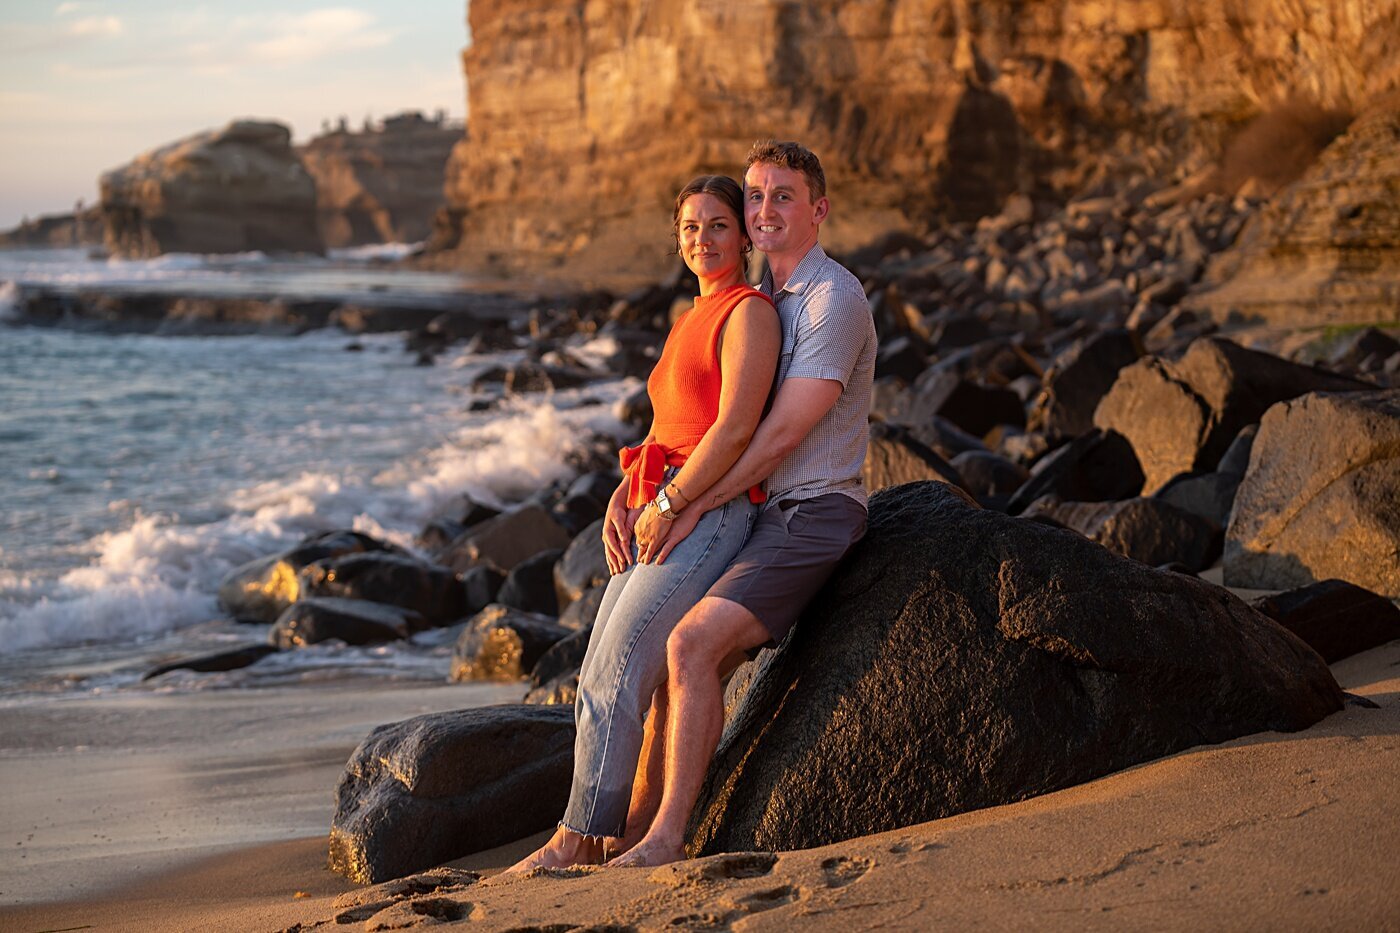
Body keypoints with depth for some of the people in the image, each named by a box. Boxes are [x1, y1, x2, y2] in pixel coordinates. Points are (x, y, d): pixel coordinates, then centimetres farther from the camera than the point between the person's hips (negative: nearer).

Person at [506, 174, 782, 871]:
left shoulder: (749, 313, -7)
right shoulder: (689, 324, 22)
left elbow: (736, 429, -17)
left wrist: (667, 503, -14)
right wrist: (621, 501, 7)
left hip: (710, 514, -9)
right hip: (657, 516, 9)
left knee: (615, 676, -12)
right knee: (602, 677, 1)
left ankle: (578, 839, -5)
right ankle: (607, 835, 4)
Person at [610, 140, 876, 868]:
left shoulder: (835, 300, -12)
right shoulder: (758, 298, 17)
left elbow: (782, 432, -18)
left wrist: (694, 504, -16)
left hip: (813, 513, -9)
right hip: (758, 510, 9)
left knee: (692, 643, -22)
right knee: (695, 666, 2)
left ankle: (665, 837, -19)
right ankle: (642, 832, 6)